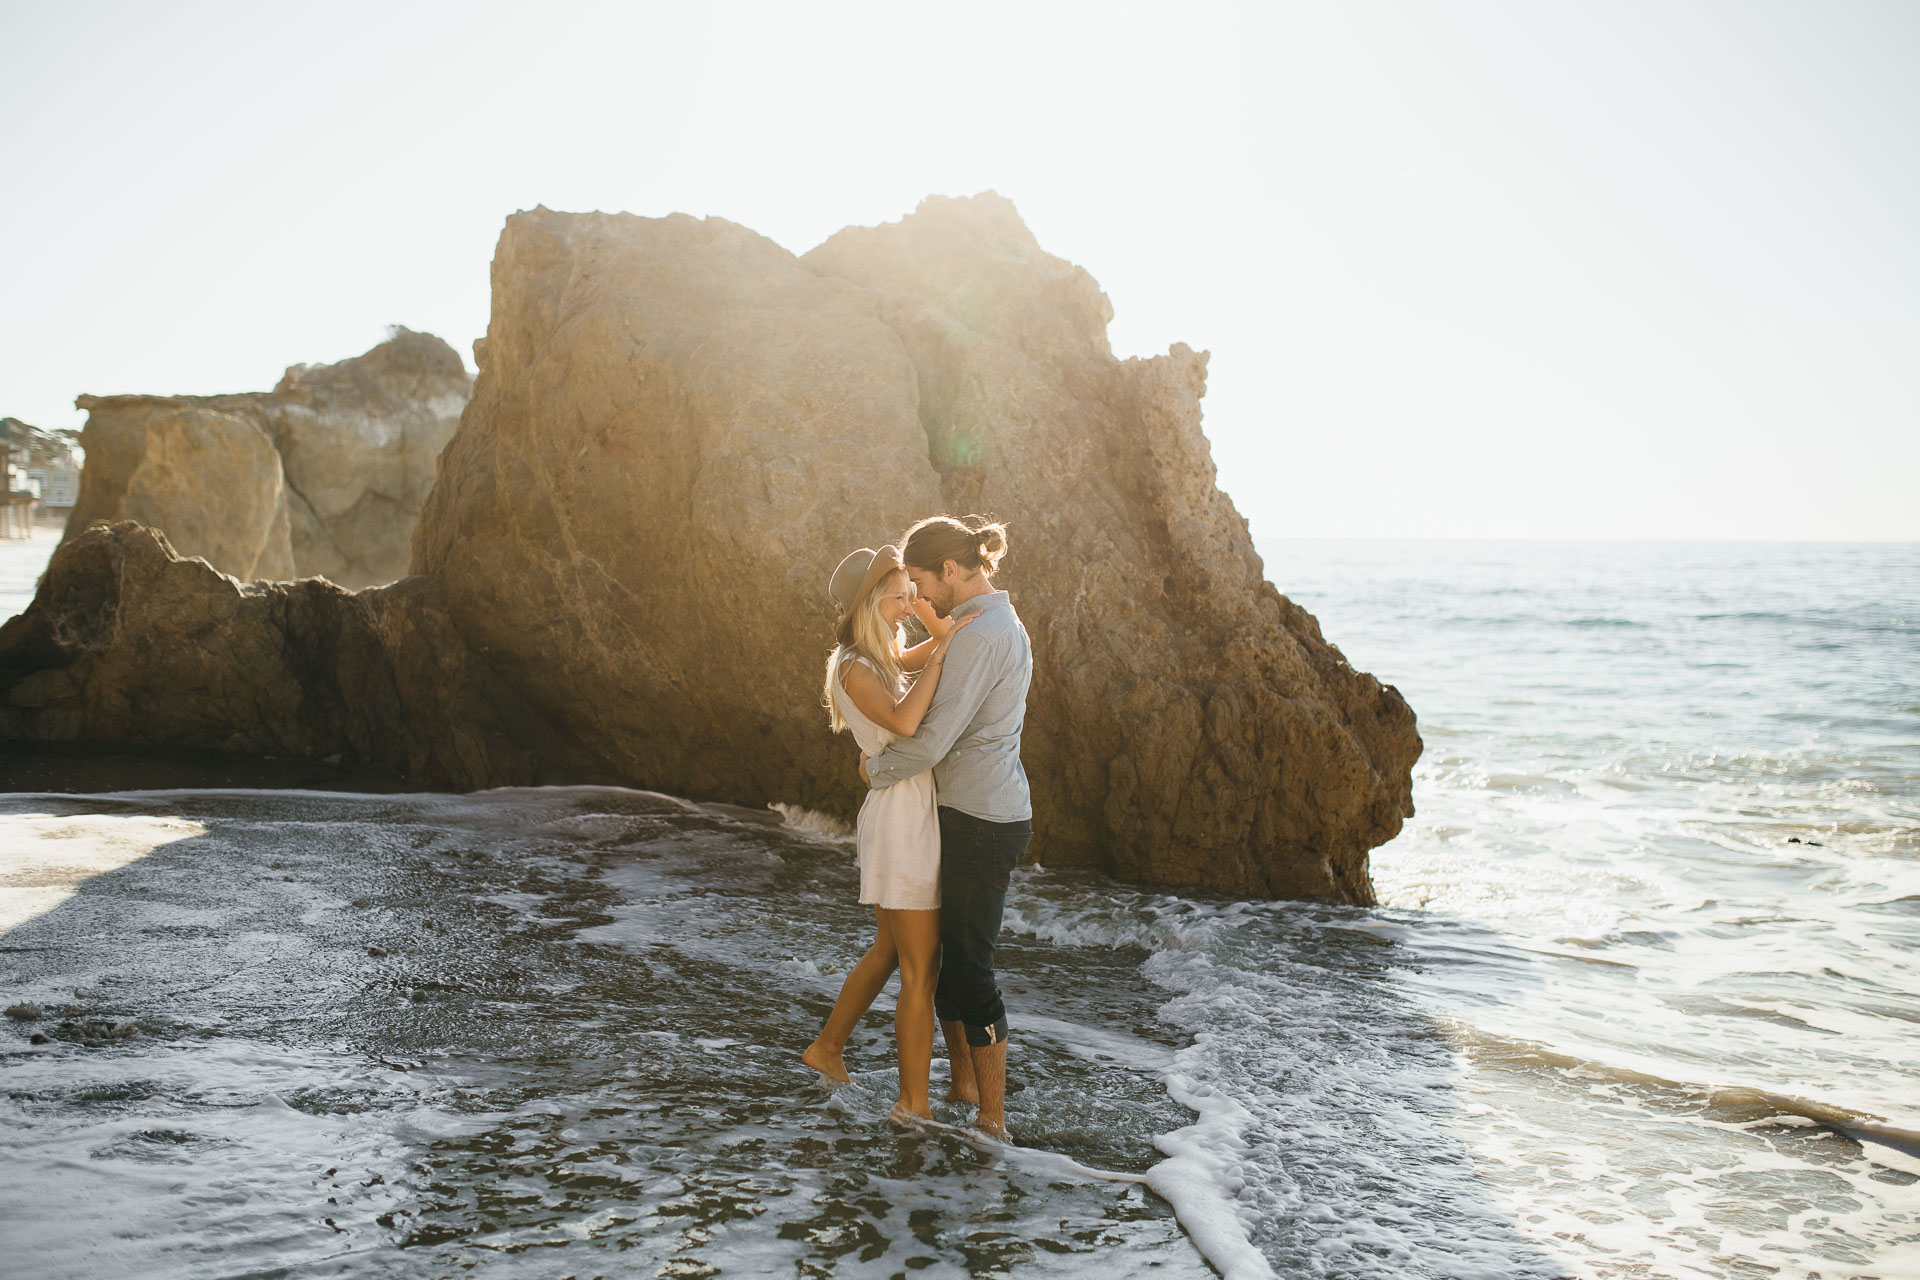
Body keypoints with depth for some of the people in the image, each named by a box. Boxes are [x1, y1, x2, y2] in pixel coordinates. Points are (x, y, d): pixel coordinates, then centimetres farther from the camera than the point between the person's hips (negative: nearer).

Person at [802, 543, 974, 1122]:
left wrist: (938, 627, 4)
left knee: (888, 951, 23)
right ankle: (913, 1102, 9)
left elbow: (944, 641, 22)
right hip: (902, 819, -10)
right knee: (921, 971, -1)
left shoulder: (878, 657, 11)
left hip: (908, 817, 10)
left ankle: (827, 1047, 38)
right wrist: (942, 651, -26)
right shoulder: (855, 669, -16)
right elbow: (903, 721, -34)